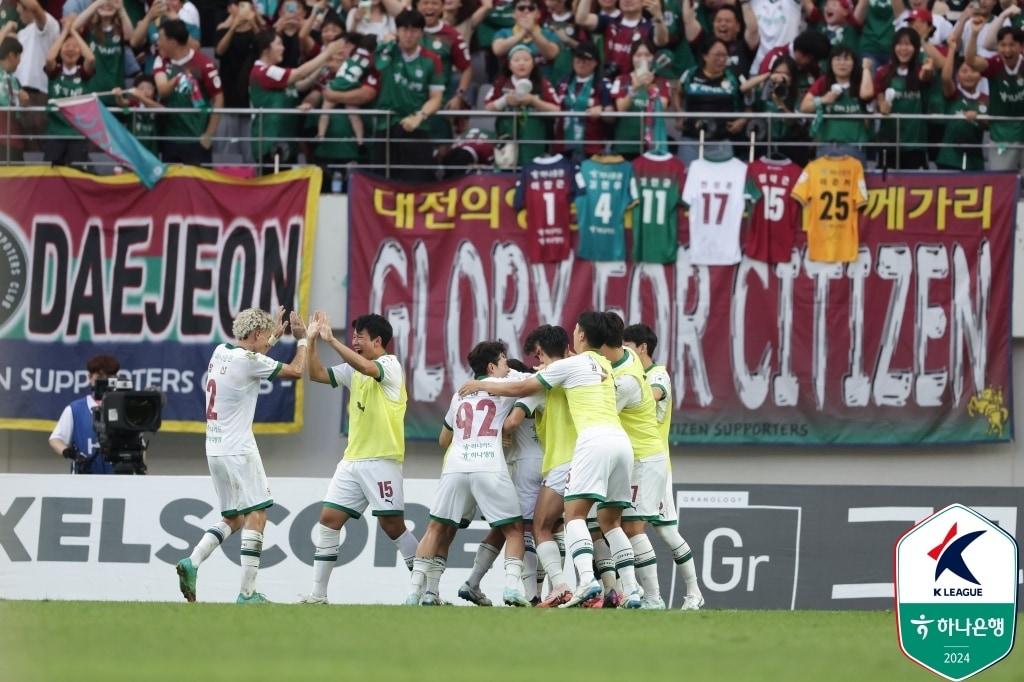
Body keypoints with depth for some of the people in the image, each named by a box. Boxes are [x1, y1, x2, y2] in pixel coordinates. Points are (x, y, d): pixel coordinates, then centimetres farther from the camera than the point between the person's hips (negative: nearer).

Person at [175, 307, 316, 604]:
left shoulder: (221, 352, 9)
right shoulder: (248, 361, -15)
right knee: (256, 514, -5)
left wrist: (275, 335, 38)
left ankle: (192, 562, -3)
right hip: (238, 450, -9)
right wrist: (304, 339, 10)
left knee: (234, 518, 16)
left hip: (215, 448, 9)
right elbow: (296, 371, -5)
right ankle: (247, 593, -11)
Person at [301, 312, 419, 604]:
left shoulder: (390, 365, -8)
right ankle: (318, 594, 4)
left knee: (392, 525, -9)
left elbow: (366, 367, -28)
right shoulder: (354, 370, 16)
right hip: (353, 459, 8)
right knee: (329, 518, 1)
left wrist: (331, 340, -27)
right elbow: (318, 374, 17)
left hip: (382, 459, -8)